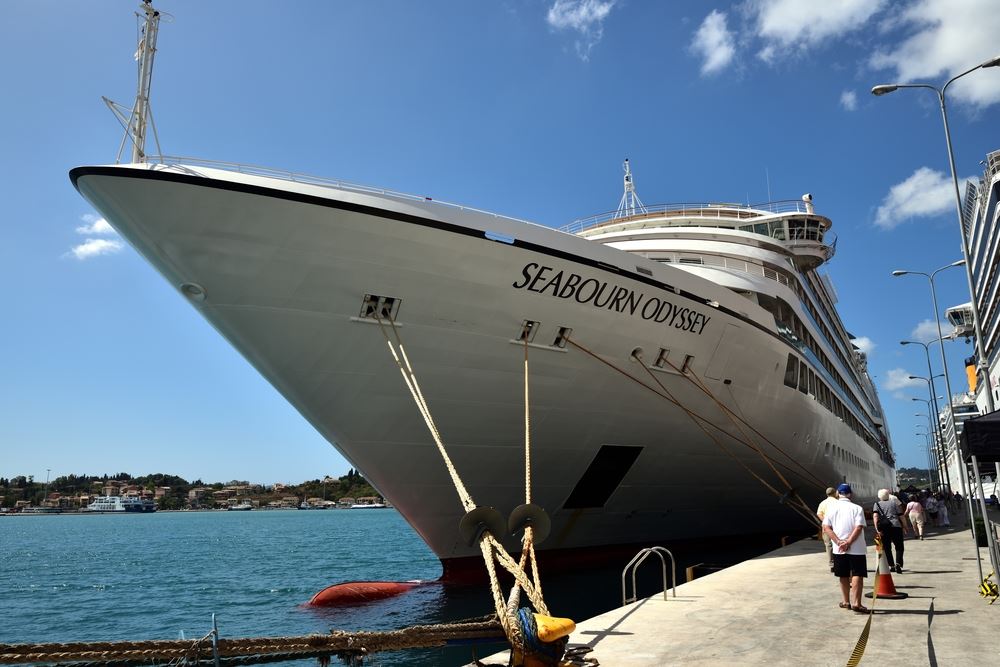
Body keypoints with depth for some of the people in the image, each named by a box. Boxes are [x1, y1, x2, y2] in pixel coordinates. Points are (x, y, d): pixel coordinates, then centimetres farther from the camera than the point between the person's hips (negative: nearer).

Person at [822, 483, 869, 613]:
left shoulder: (832, 508, 3)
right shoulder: (857, 508, -4)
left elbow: (826, 527, -5)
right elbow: (859, 527, -15)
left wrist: (839, 542, -10)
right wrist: (848, 542, -14)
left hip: (838, 549, 3)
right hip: (856, 548, -3)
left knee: (844, 576, 14)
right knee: (857, 575, -1)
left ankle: (846, 602, 23)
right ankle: (856, 603, -9)